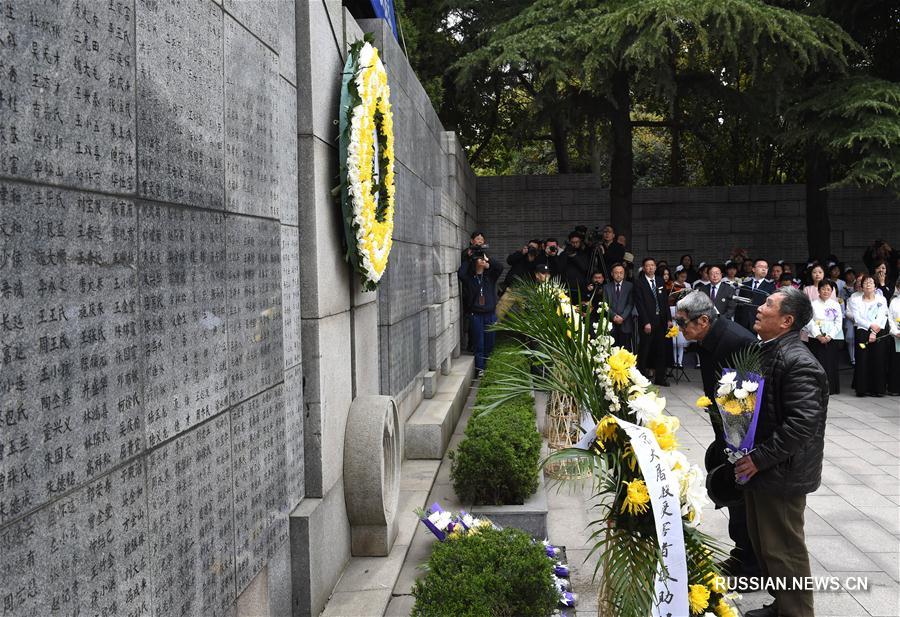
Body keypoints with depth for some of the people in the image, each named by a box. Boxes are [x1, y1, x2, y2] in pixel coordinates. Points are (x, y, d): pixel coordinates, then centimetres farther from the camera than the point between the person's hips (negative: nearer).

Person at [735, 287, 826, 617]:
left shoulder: (799, 363, -21)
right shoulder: (767, 350, 7)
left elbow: (802, 424, -27)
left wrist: (760, 459, -22)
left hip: (781, 474, -9)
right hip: (758, 467, 9)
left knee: (783, 550, 3)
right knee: (763, 544, 20)